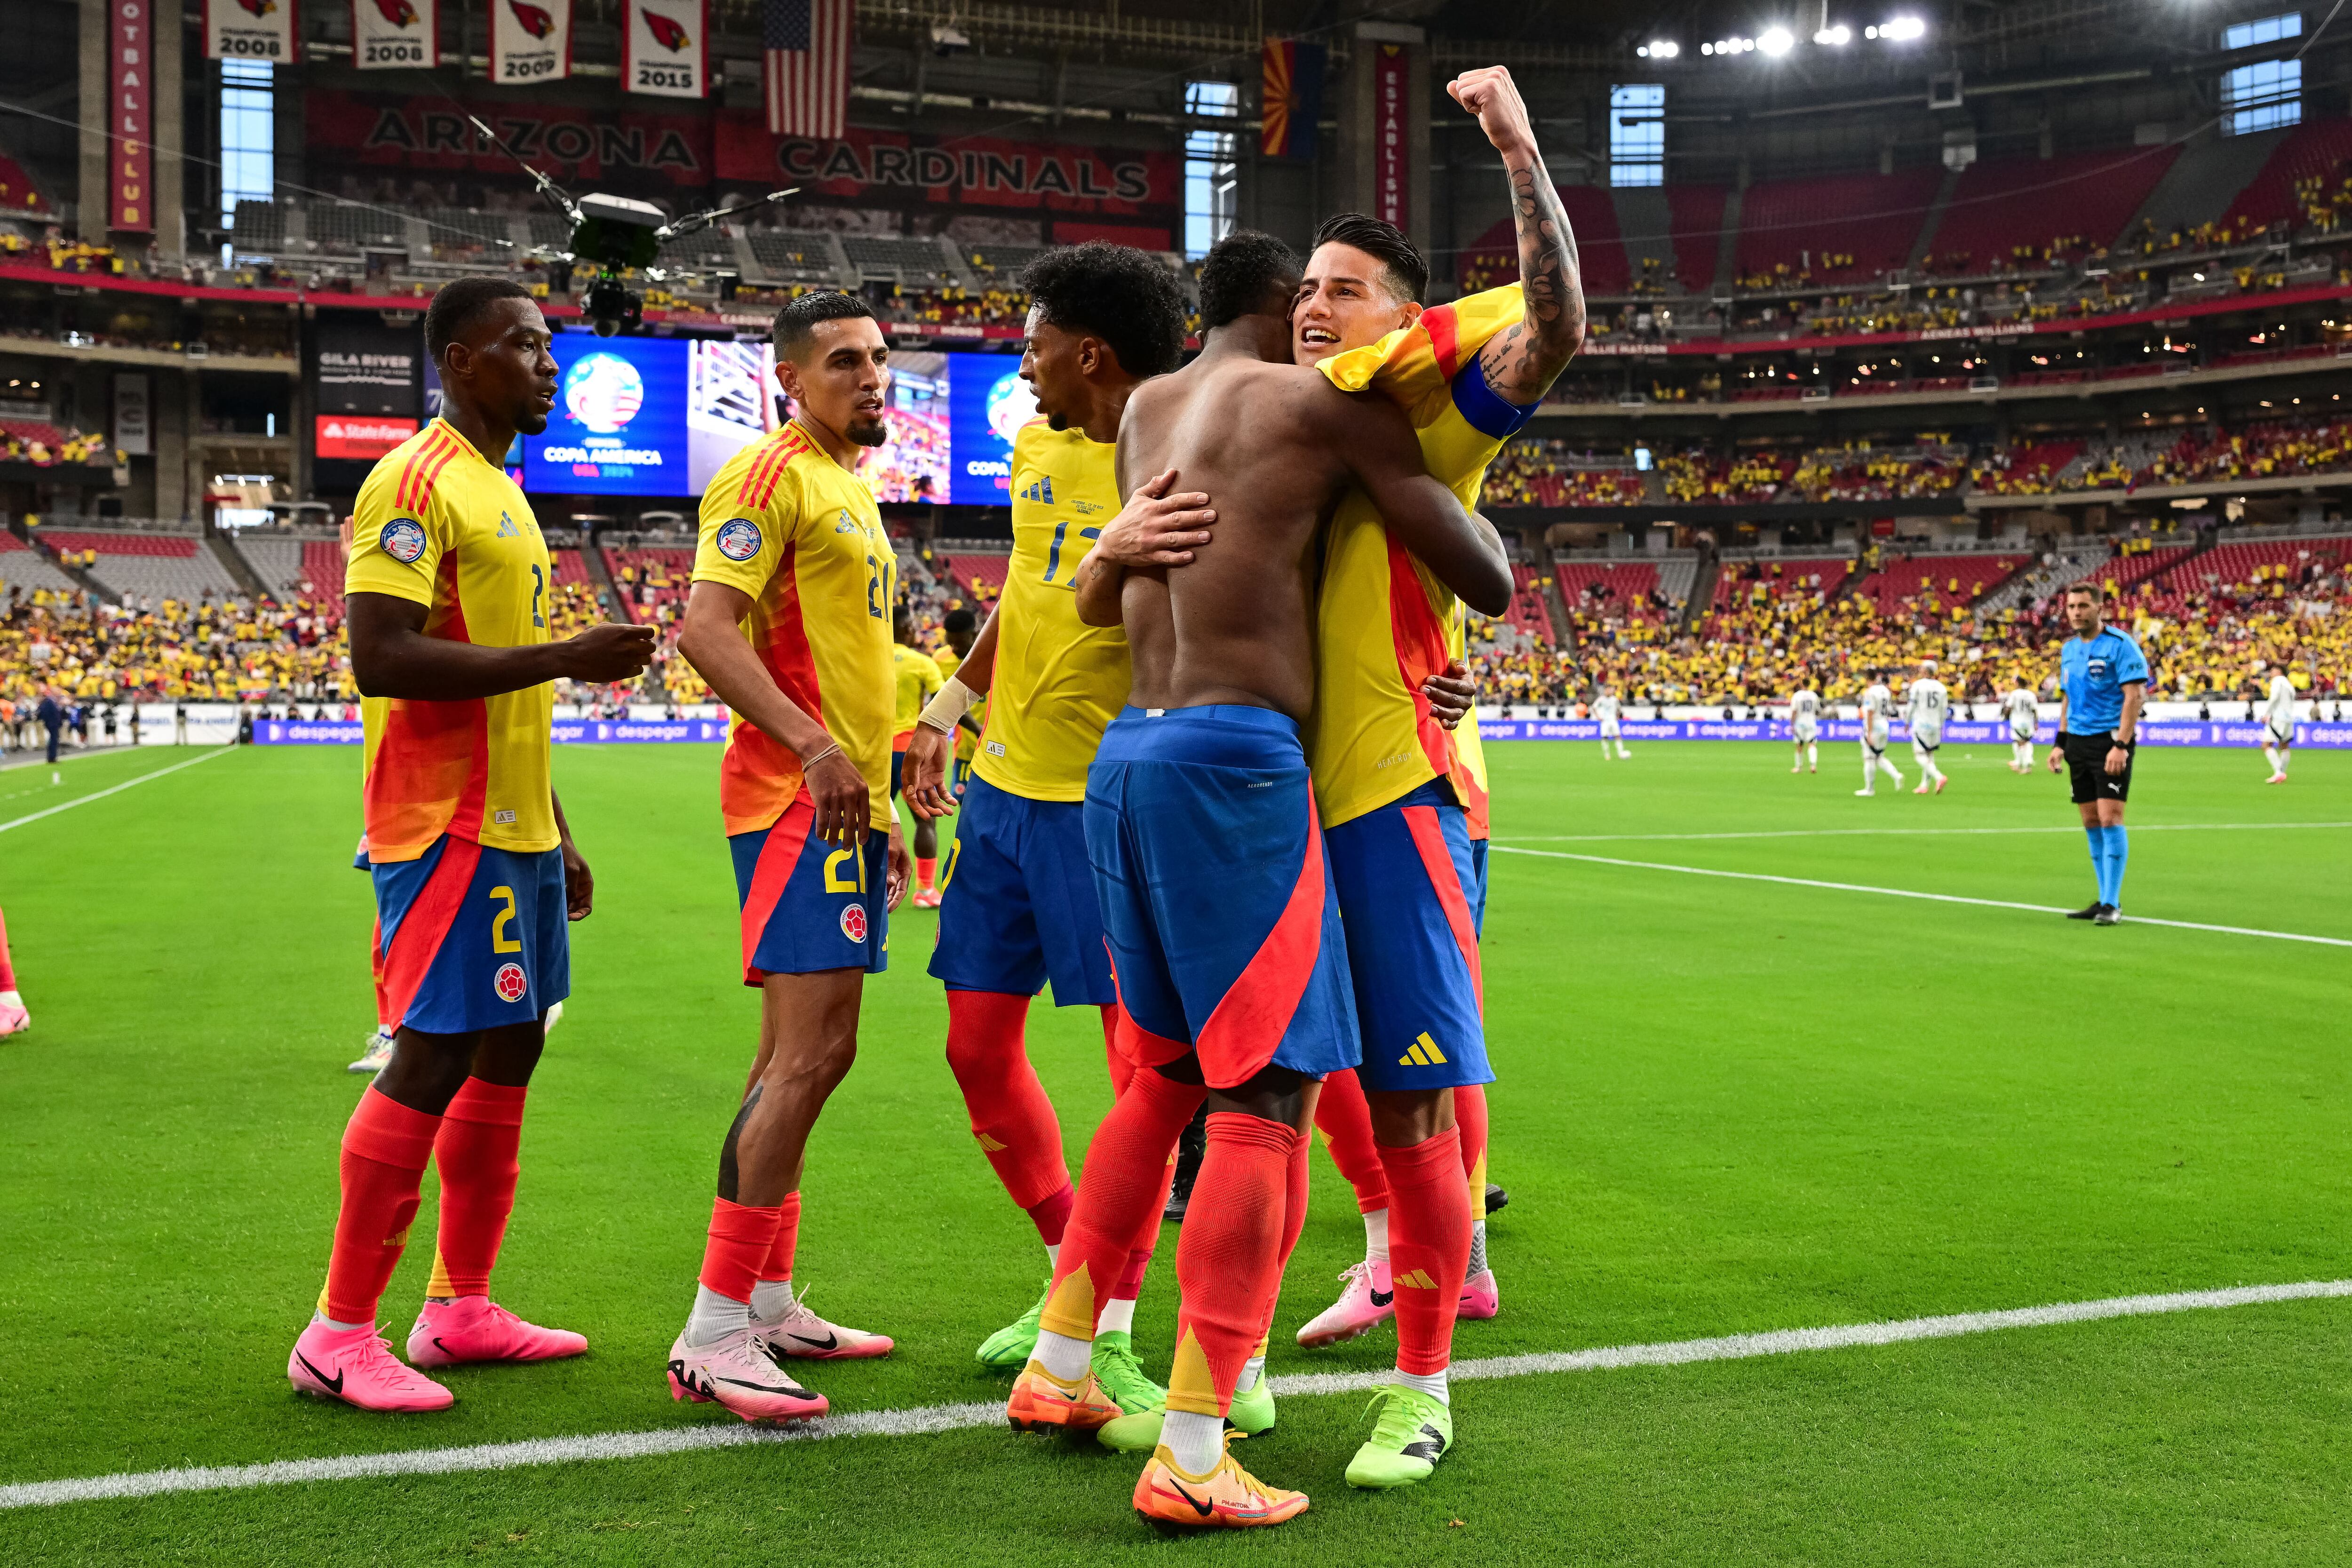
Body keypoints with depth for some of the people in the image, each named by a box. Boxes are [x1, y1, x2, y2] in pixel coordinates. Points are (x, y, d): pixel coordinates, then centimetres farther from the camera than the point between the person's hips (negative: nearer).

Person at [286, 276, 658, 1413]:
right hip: (448, 828, -10)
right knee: (433, 1055, -10)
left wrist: (558, 837, 23)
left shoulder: (501, 493, 20)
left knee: (507, 1051, 11)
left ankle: (460, 1308, 20)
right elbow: (381, 658, -21)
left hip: (513, 829, 10)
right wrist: (561, 657, -22)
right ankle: (340, 1334, -1)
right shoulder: (415, 483, -10)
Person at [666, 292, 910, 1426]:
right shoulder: (770, 475, -9)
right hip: (796, 800, -10)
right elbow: (707, 629, -20)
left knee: (797, 1053, 12)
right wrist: (811, 747, -28)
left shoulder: (850, 486, 22)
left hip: (844, 800, 10)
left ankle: (766, 1306, 20)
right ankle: (712, 1337, -11)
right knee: (812, 1050, -15)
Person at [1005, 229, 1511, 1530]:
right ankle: (1191, 1458, -5)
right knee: (1266, 1095, -4)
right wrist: (1466, 501, 20)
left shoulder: (1146, 411, 19)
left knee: (1166, 1071, 21)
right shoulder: (1326, 402, -1)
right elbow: (1487, 584, 0)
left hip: (1124, 754, 8)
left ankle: (1058, 1369, 26)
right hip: (1235, 759, -8)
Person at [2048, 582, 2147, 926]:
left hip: (2111, 741, -7)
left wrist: (2121, 746, -21)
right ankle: (2105, 898, 16)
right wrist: (2060, 743, 15)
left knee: (2109, 817, -11)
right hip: (2078, 741, 7)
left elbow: (2134, 696, -15)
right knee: (2091, 821, 8)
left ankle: (2112, 903, -7)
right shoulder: (2068, 649, 13)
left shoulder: (2119, 645, -10)